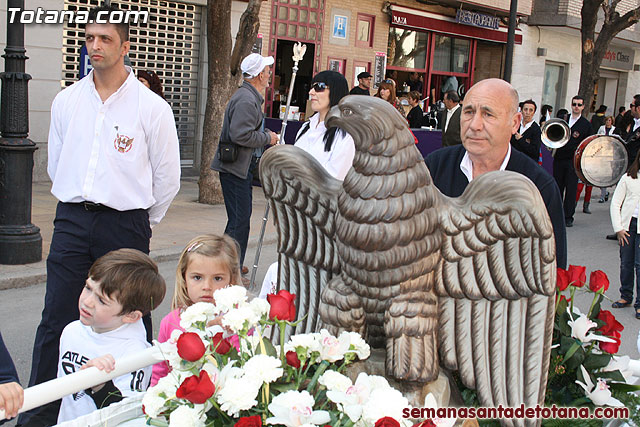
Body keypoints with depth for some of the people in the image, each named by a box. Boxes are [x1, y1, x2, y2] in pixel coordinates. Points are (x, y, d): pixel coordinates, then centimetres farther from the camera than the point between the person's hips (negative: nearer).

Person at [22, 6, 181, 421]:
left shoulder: (151, 107, -4)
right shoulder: (67, 100, 7)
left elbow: (168, 177, 2)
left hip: (126, 225, -3)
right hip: (72, 220, 3)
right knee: (56, 319, 2)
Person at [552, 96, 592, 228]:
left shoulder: (586, 124, 3)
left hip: (574, 160, -3)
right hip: (559, 158, 3)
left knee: (571, 188, -3)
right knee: (557, 187, 7)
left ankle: (568, 217, 3)